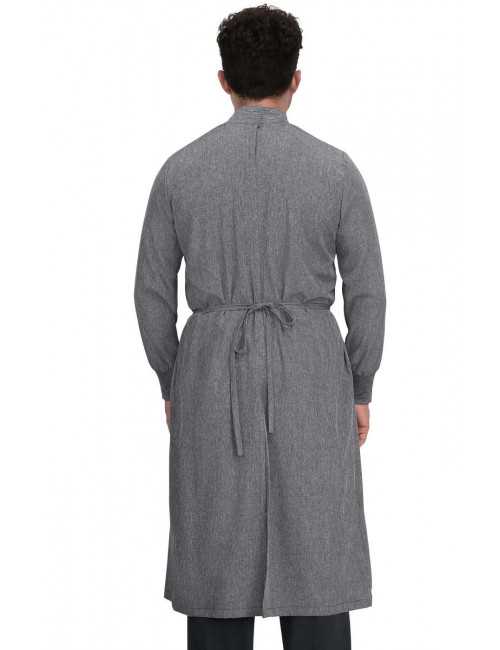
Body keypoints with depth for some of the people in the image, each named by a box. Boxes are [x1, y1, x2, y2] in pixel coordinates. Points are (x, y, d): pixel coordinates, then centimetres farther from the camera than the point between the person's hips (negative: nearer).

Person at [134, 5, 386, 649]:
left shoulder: (180, 169, -2)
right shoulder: (335, 168, -5)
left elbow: (153, 291, 3)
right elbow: (366, 293, -2)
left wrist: (172, 386, 16)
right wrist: (359, 392, 10)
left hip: (214, 377, 1)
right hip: (309, 379, -1)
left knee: (220, 566, 8)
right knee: (313, 564, 4)